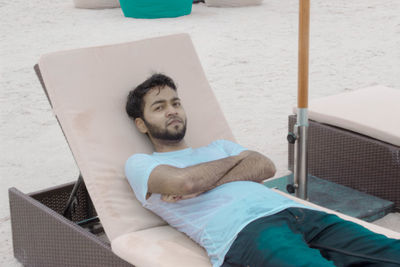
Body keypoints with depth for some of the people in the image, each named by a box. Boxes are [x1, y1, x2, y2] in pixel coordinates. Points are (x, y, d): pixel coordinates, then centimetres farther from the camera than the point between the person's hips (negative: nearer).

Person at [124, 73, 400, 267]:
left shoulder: (218, 147, 36)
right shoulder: (140, 164, 19)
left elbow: (266, 166, 15)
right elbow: (183, 181, -4)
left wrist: (204, 183, 0)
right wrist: (235, 159, 15)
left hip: (293, 211, 6)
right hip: (242, 231, -6)